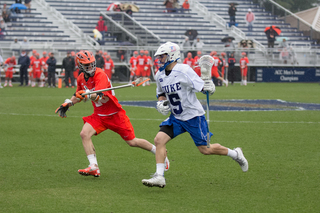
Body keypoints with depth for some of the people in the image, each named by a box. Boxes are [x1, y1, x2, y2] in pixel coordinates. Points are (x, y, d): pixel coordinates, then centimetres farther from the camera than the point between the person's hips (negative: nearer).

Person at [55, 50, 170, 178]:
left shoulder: (100, 75, -23)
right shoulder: (81, 78, 2)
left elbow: (99, 97, -38)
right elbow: (79, 95, 23)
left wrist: (87, 95, -56)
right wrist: (68, 104, 12)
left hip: (115, 114, -6)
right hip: (99, 115, 6)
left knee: (132, 142, 0)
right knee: (84, 134, -18)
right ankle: (93, 167, -17)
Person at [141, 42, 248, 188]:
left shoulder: (184, 71, -19)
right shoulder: (160, 76, 3)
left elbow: (203, 88, -18)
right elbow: (161, 94, 20)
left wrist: (208, 83, -39)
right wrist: (161, 103, 0)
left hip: (193, 116, -6)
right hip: (176, 118, 6)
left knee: (205, 149, 1)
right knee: (159, 140, -12)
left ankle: (235, 154, 26)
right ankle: (159, 177, -9)